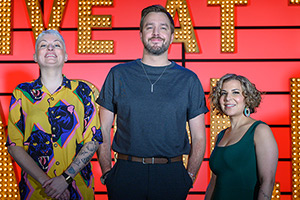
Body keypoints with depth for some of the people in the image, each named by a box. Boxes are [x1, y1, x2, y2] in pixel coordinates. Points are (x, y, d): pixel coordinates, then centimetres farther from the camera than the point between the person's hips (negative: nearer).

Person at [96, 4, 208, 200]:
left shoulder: (188, 79, 4)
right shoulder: (118, 75, 4)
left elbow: (199, 137, 5)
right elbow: (103, 130, 5)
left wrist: (189, 176, -4)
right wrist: (107, 172, -4)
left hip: (171, 176, 0)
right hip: (126, 173, 0)